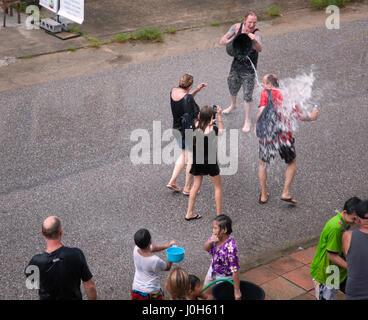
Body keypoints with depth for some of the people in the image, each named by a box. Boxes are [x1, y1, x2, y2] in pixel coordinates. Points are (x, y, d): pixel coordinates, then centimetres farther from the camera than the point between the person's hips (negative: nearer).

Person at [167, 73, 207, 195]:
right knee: (192, 159, 8)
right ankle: (187, 188, 18)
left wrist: (197, 90, 12)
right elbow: (190, 119, -26)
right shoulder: (188, 98, -26)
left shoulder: (173, 91, -2)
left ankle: (172, 182, 26)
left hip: (177, 129, 8)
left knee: (184, 155, 26)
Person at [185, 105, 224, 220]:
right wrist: (219, 116, 6)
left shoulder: (196, 126, -9)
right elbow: (221, 131, 5)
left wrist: (209, 123, 17)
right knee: (218, 187, 13)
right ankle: (219, 215, 16)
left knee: (196, 185, 19)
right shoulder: (212, 129, -18)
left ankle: (189, 213, 23)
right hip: (210, 161, -4)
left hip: (197, 161, 5)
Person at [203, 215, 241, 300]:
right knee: (207, 292, 26)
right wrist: (211, 241, -27)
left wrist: (237, 291, -27)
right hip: (213, 270, 7)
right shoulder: (216, 237, -18)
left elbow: (235, 270, -32)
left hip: (224, 277, -7)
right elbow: (206, 248, -3)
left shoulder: (230, 247, -38)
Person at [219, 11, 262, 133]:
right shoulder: (236, 27, -12)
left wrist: (254, 40, -65)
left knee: (247, 95, -1)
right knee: (232, 88, 25)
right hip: (236, 64, 5)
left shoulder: (256, 34, -25)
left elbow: (259, 49, -44)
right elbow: (222, 41, -11)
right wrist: (232, 39, -32)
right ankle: (233, 105, 56)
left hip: (249, 69, -5)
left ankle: (247, 120, 17)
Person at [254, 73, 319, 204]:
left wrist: (256, 126, -3)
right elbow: (300, 116, 7)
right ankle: (286, 193, 15)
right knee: (292, 162, 23)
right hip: (285, 136, 2)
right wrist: (312, 116, 26)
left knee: (263, 163, 19)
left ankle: (263, 196, 22)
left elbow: (262, 111, -17)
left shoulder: (266, 93, -3)